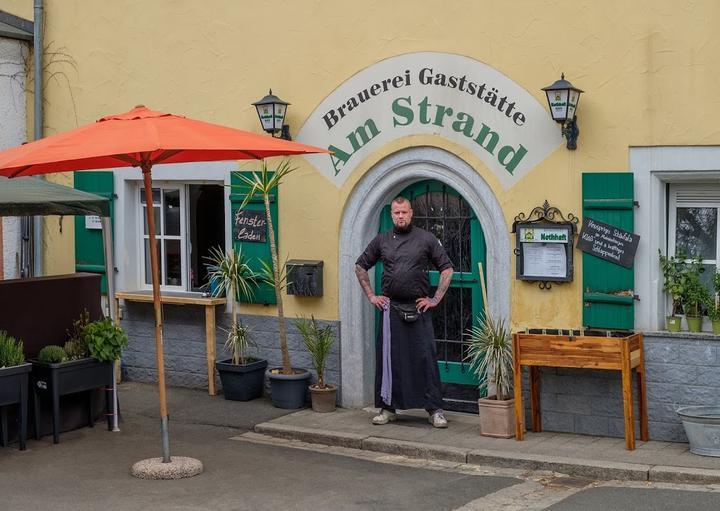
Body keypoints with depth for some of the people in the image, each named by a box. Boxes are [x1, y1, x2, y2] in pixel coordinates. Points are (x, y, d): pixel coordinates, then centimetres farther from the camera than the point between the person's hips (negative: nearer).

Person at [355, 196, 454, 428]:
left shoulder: (426, 239, 3)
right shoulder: (381, 240, 9)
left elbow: (447, 269, 6)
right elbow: (360, 267, 19)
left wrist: (436, 299, 0)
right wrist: (371, 296, 11)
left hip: (419, 309, -2)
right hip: (390, 308, 2)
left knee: (426, 358, -4)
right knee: (388, 358, 4)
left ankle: (435, 410, 1)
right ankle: (387, 408, 14)